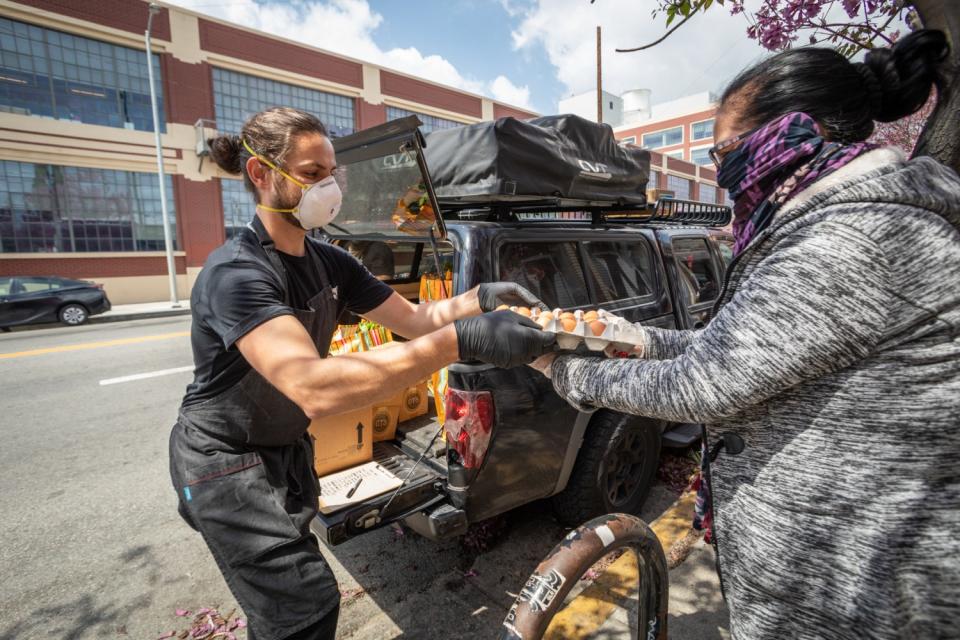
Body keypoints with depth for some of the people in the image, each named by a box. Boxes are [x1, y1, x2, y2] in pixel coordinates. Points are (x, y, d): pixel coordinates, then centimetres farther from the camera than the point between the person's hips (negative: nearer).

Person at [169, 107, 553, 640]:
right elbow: (314, 387, -46)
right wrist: (462, 339, -51)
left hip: (288, 449, 7)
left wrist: (480, 298, -24)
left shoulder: (330, 263, -4)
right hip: (227, 462, -7)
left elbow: (413, 318, -5)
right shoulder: (235, 273, -30)